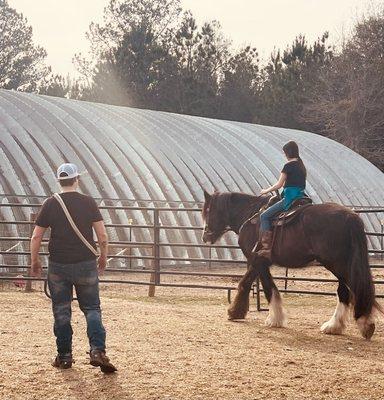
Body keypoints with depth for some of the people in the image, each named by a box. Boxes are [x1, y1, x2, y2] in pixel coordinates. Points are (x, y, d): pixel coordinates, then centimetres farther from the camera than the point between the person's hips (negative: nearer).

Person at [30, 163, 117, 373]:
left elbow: (36, 237, -1)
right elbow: (102, 235, -5)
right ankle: (97, 350, -9)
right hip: (86, 265, 0)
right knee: (92, 308, 7)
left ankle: (64, 356, 14)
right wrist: (103, 257, 10)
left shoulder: (50, 204, -2)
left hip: (58, 266, 0)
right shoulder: (88, 202, -3)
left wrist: (34, 261, 11)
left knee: (61, 312, 10)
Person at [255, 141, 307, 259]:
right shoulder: (301, 165, 15)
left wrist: (266, 191, 5)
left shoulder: (288, 166, -10)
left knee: (264, 216, -7)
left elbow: (279, 185, -9)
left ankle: (266, 247, -18)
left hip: (290, 199, -9)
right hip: (301, 196, 9)